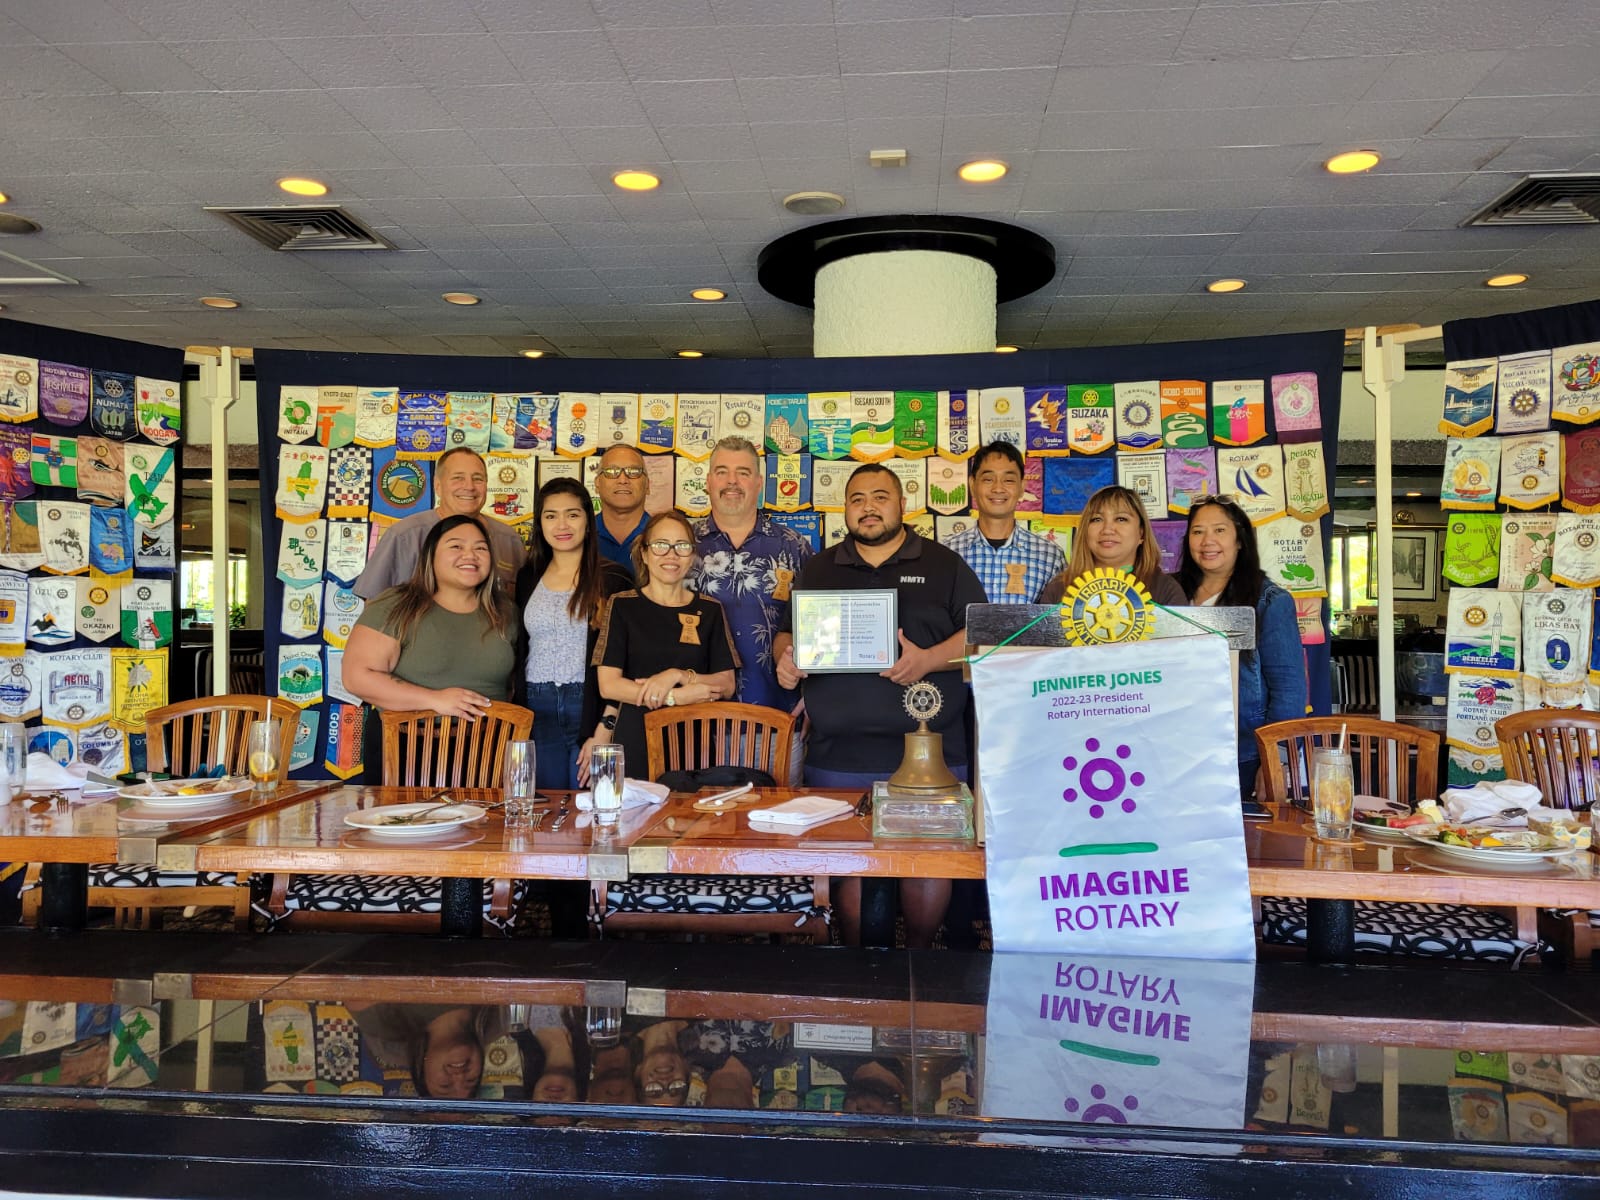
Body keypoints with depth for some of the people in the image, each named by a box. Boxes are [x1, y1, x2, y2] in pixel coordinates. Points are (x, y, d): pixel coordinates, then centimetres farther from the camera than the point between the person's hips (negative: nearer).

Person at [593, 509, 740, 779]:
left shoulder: (709, 611, 8)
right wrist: (677, 697, -13)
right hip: (636, 742, -2)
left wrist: (678, 675, -13)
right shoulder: (622, 605, 1)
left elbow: (726, 685, 4)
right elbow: (608, 685, -6)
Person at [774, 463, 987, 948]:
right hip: (837, 757, 2)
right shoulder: (818, 570, 16)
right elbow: (788, 634, 19)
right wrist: (786, 658, -4)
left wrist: (929, 659, -15)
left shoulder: (943, 565, 8)